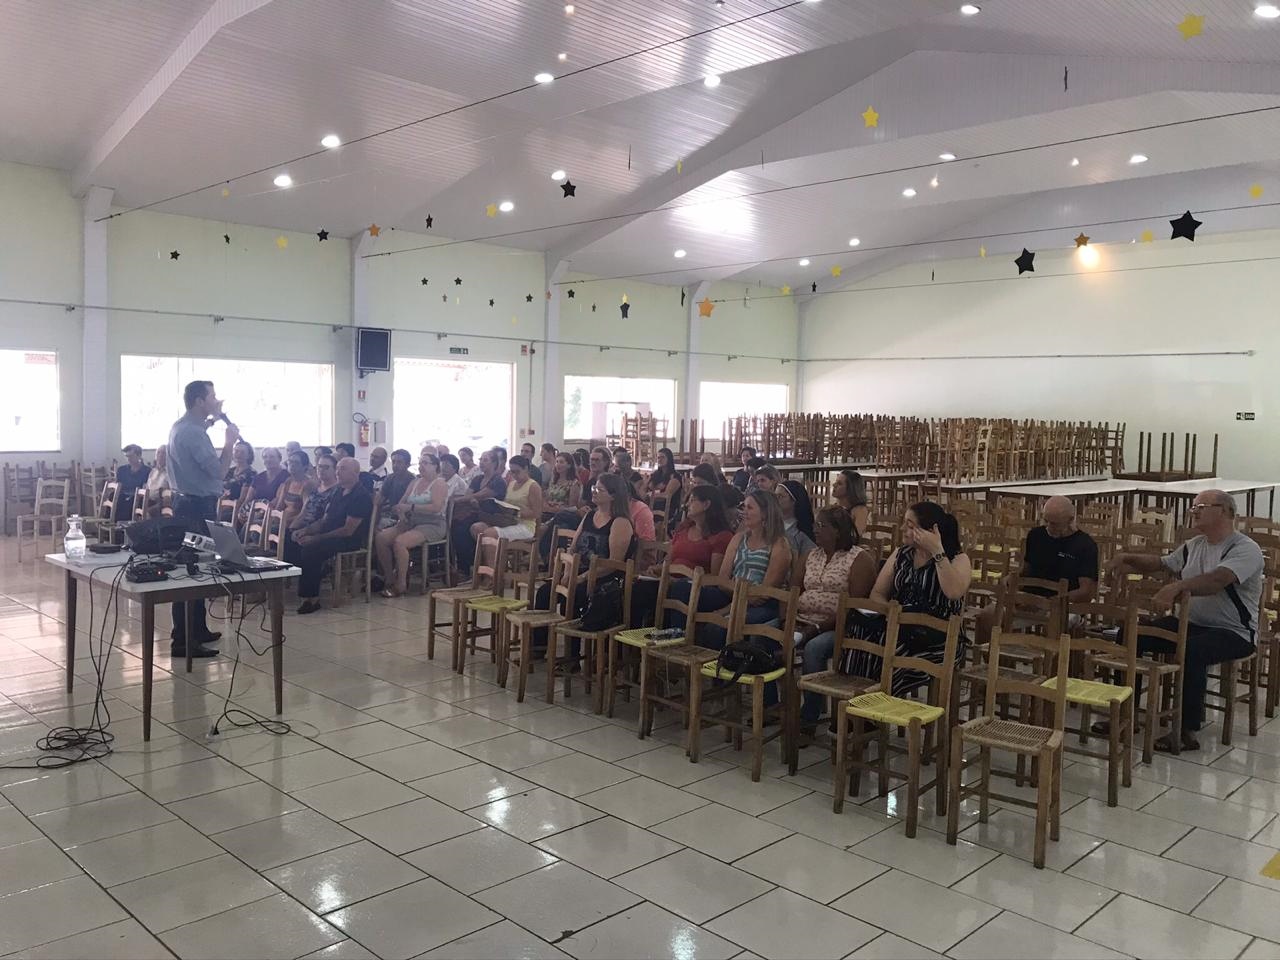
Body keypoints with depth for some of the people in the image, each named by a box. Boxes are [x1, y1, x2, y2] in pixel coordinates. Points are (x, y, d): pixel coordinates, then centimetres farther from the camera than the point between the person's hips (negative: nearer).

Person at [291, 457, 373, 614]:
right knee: (295, 544, -11)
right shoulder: (338, 491, 16)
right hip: (330, 535, 9)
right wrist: (306, 530, -2)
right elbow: (324, 520, 18)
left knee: (310, 549, -29)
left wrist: (316, 538, -19)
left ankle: (311, 598, -19)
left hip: (351, 541, -9)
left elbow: (348, 530, -18)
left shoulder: (361, 496, -12)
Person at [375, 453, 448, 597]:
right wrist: (400, 512, -10)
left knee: (399, 541, -31)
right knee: (380, 537, -13)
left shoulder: (439, 483, -4)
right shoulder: (415, 483, 18)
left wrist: (410, 507, -21)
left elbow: (436, 507, -19)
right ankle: (388, 578, -4)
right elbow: (401, 503, 14)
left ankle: (401, 584, -18)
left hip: (432, 525, -7)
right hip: (411, 523, 8)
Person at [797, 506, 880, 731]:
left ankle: (809, 719, -25)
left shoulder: (860, 559, -2)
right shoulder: (811, 555, 20)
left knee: (814, 648, -36)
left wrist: (820, 627, -18)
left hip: (835, 627, -6)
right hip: (803, 623, 6)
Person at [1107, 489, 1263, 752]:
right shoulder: (1194, 545, 12)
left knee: (1192, 651, -38)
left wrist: (1176, 586, -48)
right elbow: (1160, 563, 22)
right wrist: (1127, 558, 2)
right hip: (1191, 622, 8)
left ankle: (1188, 730, -25)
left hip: (1233, 632, -8)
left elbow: (1217, 580, -32)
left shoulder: (1245, 550, -14)